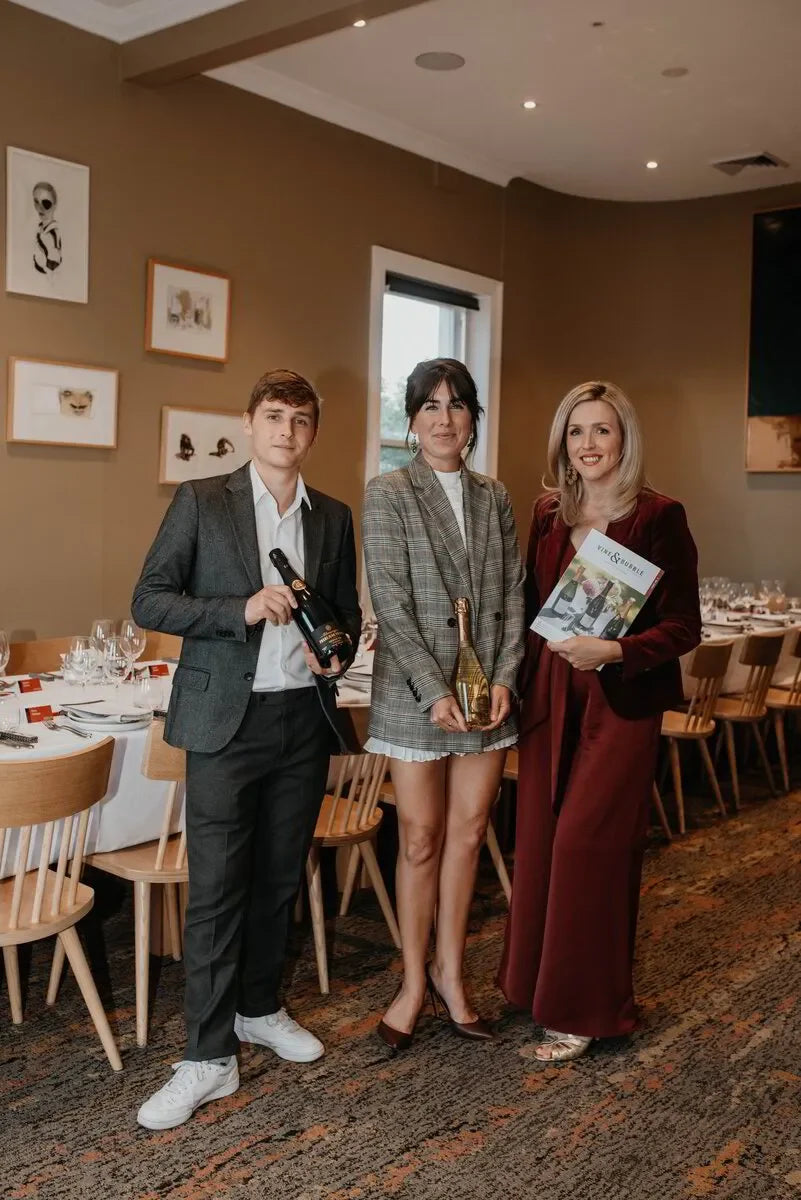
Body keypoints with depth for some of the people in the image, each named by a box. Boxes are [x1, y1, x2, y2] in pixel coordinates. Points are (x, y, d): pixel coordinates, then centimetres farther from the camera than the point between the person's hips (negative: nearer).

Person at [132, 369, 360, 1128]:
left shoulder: (333, 518, 10)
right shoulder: (201, 502, -2)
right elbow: (149, 601, -6)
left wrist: (337, 650, -4)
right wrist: (242, 610, -18)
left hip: (304, 718, 4)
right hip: (226, 720, -4)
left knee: (279, 879, 15)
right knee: (215, 888, -2)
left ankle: (258, 1008, 34)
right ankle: (209, 1058, 9)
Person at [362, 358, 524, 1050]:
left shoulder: (495, 498, 10)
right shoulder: (388, 495, -4)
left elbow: (512, 595, 8)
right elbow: (391, 604, -10)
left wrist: (504, 677, -4)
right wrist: (436, 691, -15)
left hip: (487, 691, 4)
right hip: (415, 693, -4)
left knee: (468, 834, 10)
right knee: (421, 840, 5)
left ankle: (450, 973, 24)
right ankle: (415, 983, 20)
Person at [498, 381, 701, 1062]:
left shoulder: (658, 517, -8)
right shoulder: (549, 515, 8)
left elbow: (684, 627, -9)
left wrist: (613, 651, -22)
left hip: (621, 703, -5)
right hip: (551, 701, 5)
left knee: (587, 845, -4)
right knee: (540, 843, 9)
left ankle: (585, 1011, 13)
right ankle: (538, 983, 27)